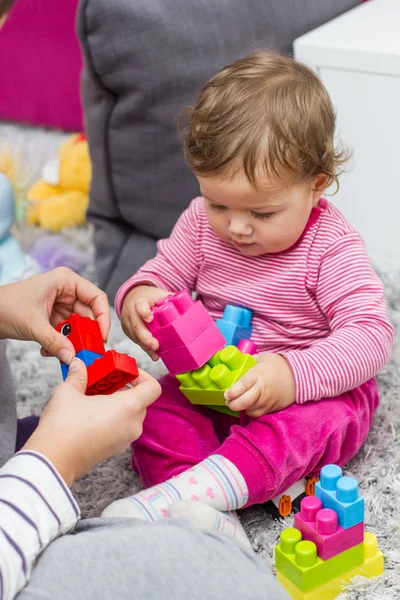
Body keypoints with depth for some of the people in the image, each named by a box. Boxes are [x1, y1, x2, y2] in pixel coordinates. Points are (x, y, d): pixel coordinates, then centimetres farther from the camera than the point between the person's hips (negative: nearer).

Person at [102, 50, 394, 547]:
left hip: (315, 388, -4)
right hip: (212, 385, 5)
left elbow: (371, 334, -25)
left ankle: (187, 491, -50)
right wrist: (137, 297, -23)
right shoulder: (202, 224, -5)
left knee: (302, 421, -37)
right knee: (154, 408, -21)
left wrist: (293, 373, -41)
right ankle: (208, 516, -38)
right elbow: (161, 274, 4)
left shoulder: (331, 246, -19)